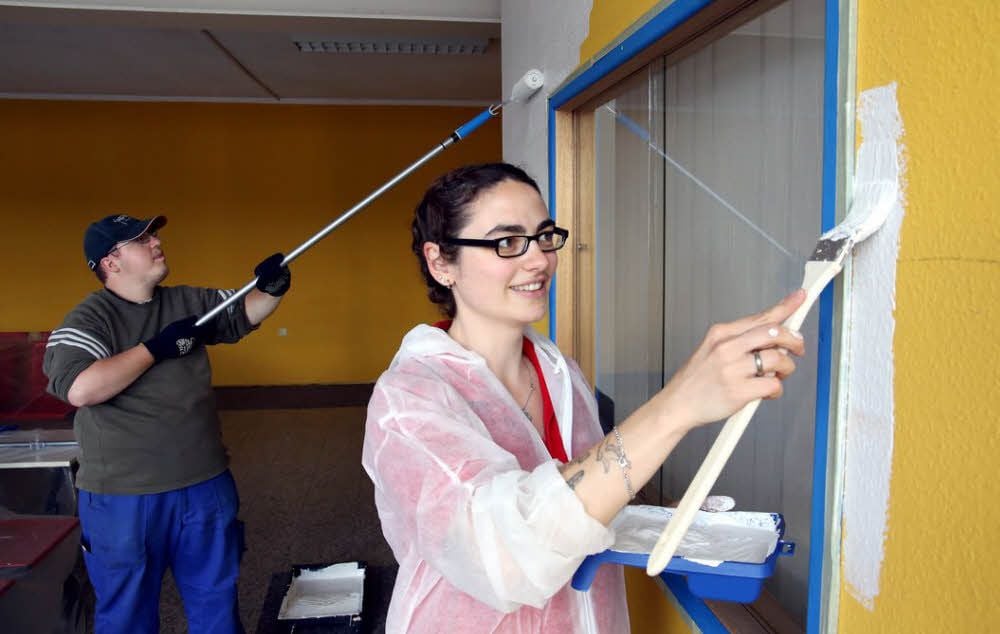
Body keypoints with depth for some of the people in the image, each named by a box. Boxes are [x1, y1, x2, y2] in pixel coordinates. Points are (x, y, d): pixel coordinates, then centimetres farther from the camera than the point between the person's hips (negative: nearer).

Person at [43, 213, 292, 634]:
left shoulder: (188, 302, 4)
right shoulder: (88, 319, -12)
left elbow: (245, 313, 13)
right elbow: (80, 389, -28)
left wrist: (271, 288, -9)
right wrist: (157, 347, -21)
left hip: (205, 486, 5)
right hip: (124, 498, -5)